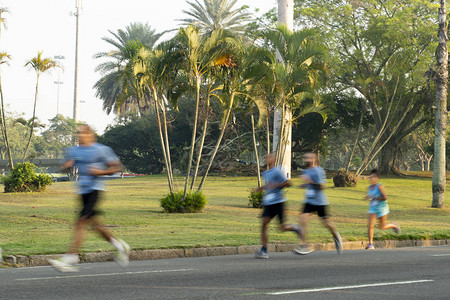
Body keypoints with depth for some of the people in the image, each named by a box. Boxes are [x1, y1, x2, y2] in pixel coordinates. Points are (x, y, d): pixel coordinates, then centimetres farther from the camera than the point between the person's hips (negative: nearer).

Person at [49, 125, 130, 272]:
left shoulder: (101, 150, -4)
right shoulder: (73, 151, 13)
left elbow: (117, 167, -1)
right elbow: (63, 167, 19)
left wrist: (101, 172, -15)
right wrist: (67, 165, -4)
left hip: (95, 189, -8)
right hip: (83, 191, 8)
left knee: (81, 223, -15)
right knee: (93, 223, 13)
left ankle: (70, 260, -19)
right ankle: (120, 246, 32)